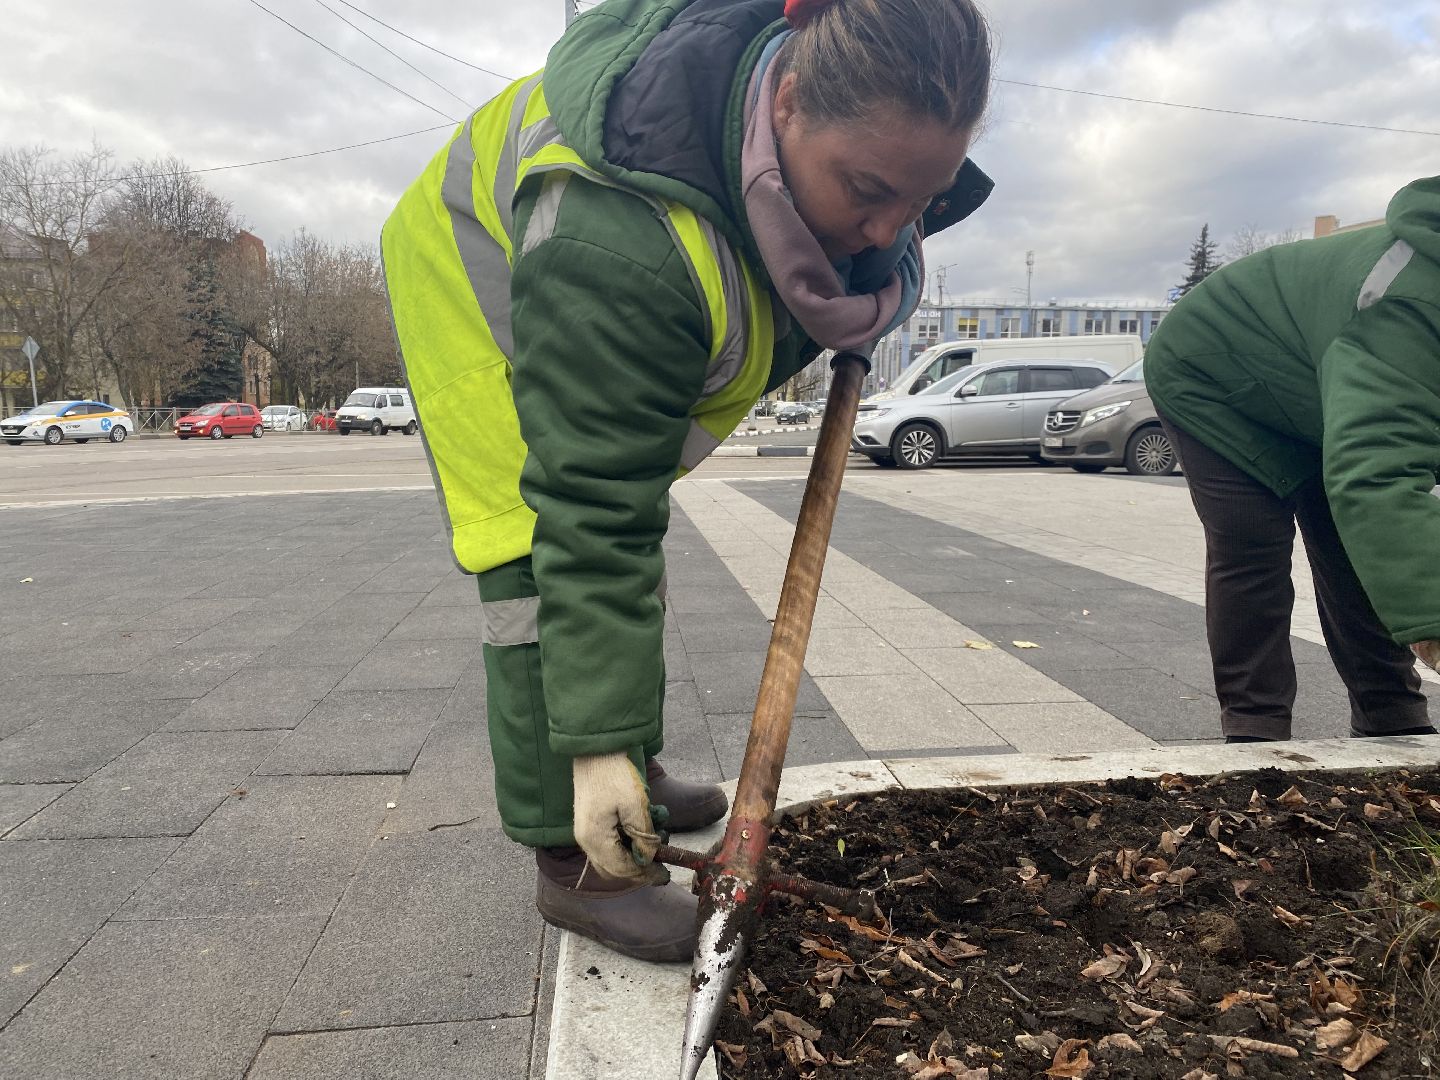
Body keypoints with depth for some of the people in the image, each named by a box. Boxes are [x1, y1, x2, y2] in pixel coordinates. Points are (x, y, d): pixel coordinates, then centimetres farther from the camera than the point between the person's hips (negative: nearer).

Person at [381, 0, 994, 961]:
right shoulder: (620, 242, -45)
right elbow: (592, 511, -43)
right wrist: (597, 743, -40)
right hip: (475, 272, -7)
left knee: (632, 540, 10)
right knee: (550, 563, -20)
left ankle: (639, 778, 25)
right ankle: (572, 860, -9)